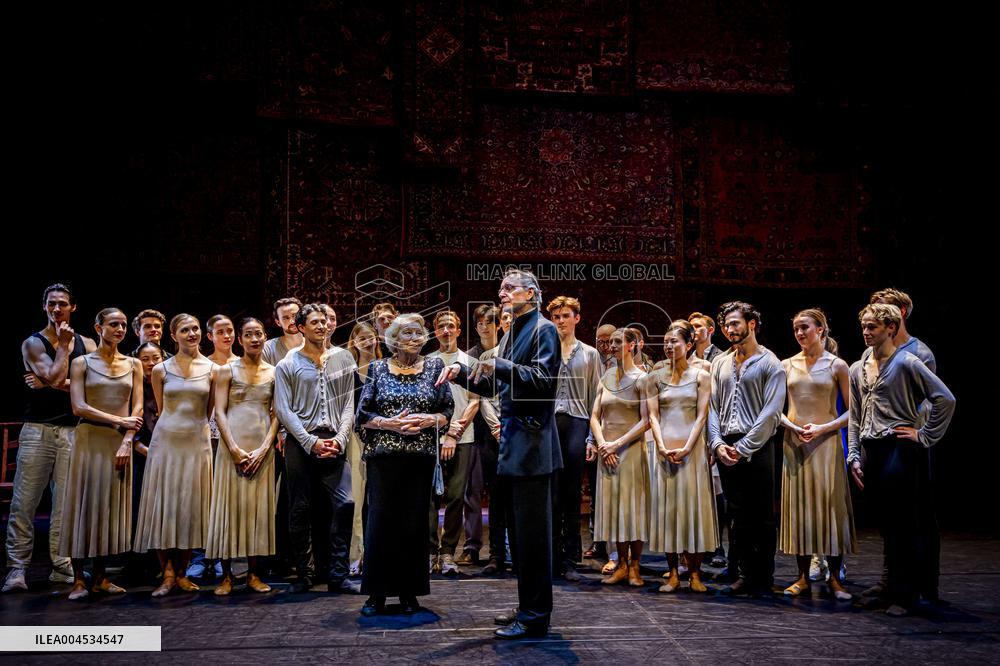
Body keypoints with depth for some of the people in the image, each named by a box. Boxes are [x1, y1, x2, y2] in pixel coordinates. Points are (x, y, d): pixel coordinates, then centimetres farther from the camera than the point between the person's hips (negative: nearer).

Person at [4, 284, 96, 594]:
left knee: (67, 501, 3)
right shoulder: (33, 343, 3)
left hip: (73, 431, 2)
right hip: (37, 430, -2)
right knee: (24, 501, -3)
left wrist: (54, 383, -8)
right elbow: (56, 376, -13)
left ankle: (62, 567, 9)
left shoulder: (86, 344, 11)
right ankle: (17, 568, 3)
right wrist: (63, 344, -5)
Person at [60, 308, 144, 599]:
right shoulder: (82, 363, 2)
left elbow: (137, 408, 3)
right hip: (90, 441, -2)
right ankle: (79, 579, 4)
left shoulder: (133, 364, 10)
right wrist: (120, 422, -12)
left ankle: (100, 578, 12)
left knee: (112, 508, 4)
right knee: (84, 505, -2)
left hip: (121, 443, 3)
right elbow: (79, 407, -7)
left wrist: (126, 442, -9)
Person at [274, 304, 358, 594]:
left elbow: (349, 404, 9)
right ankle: (303, 574, 17)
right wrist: (311, 441, -9)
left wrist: (339, 438, -5)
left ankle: (338, 575, 0)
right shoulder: (287, 365, 6)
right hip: (300, 443, -1)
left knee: (344, 504, -9)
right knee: (300, 509, 3)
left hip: (334, 443, 1)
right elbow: (283, 410, 0)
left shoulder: (343, 359, 11)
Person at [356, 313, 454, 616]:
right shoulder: (378, 368, 6)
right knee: (380, 521, -1)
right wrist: (392, 423, -12)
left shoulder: (434, 367, 9)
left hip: (421, 456, 1)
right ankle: (376, 593, 11)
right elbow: (363, 415, 3)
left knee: (415, 522, 4)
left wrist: (428, 420, -11)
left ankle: (409, 593, 16)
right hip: (384, 455, -1)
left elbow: (448, 411, 8)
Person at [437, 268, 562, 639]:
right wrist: (462, 373, 6)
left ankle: (535, 617, 5)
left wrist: (500, 366, -25)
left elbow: (543, 377, -20)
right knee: (520, 531, 15)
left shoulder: (543, 330, -7)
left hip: (532, 443, -9)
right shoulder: (512, 334, 19)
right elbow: (494, 385, 19)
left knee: (532, 532, -4)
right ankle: (528, 609, 26)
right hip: (514, 443, 10)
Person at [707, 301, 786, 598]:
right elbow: (712, 406, 12)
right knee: (739, 516, 10)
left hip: (756, 449, -5)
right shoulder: (720, 363, 14)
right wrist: (718, 443, -3)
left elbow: (771, 412, -9)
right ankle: (745, 575, 18)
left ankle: (762, 581, 11)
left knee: (762, 517, 2)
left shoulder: (770, 363, -2)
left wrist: (743, 448, -13)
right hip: (726, 449, 5)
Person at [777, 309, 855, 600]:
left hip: (826, 443, -2)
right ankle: (803, 576, 14)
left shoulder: (837, 366, 0)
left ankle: (835, 578, 10)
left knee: (830, 507, -1)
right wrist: (794, 427, -8)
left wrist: (823, 428, -13)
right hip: (794, 443, 3)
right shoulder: (787, 365, 7)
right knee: (798, 506, 5)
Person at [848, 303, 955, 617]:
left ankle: (902, 596, 5)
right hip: (871, 452, 6)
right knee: (885, 523, 11)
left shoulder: (906, 363, -5)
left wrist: (925, 435, -8)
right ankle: (890, 585, 23)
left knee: (902, 526, -2)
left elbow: (945, 399, -9)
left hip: (900, 450, -6)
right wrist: (854, 456, 9)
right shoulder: (857, 369, 14)